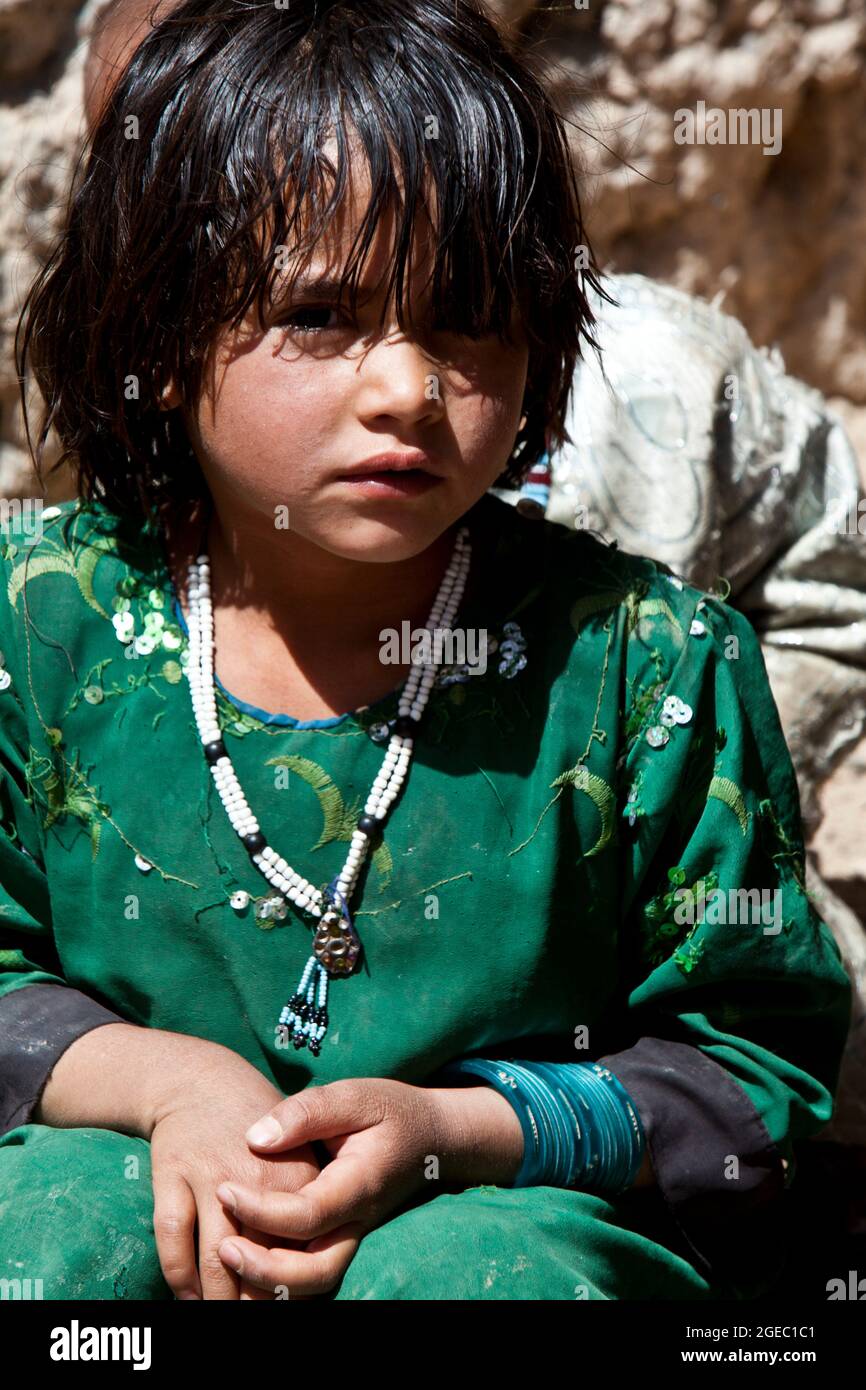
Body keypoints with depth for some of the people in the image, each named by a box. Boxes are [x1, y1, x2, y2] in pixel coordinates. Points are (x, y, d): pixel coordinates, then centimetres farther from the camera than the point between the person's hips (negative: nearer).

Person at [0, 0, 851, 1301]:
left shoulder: (647, 660, -10)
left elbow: (757, 1071, -5)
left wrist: (446, 1129, -20)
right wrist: (159, 1077, -17)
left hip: (522, 1208, -1)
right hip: (163, 1205, 2)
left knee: (490, 1262, -34)